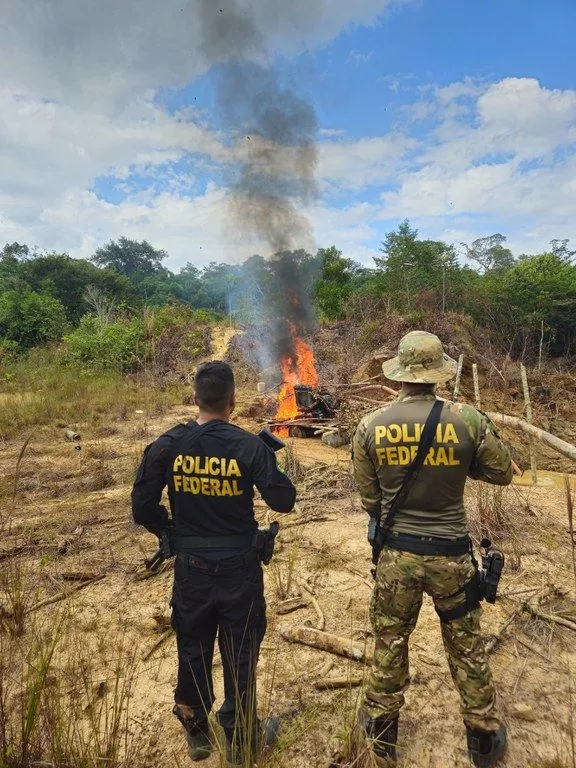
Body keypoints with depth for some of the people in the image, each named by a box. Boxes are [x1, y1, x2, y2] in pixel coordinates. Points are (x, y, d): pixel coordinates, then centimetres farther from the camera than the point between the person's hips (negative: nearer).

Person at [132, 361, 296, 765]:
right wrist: (268, 459, 2)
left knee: (193, 649, 22)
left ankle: (196, 733, 43)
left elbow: (143, 508, -6)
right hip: (239, 567, -2)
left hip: (190, 567, 3)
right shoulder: (249, 445, -18)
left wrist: (172, 532, 11)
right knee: (240, 655, 16)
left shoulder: (167, 445, -11)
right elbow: (283, 500, -13)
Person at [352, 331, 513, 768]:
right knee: (467, 649, 21)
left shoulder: (370, 427, -12)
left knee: (390, 644, 21)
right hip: (451, 553, 0)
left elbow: (369, 499, -2)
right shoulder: (468, 421, -16)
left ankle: (382, 729, 42)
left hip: (397, 553, 1)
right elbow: (503, 473, 1)